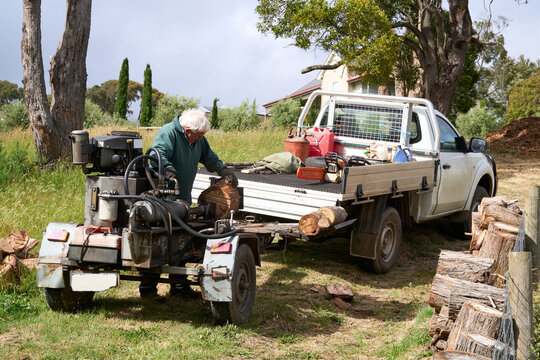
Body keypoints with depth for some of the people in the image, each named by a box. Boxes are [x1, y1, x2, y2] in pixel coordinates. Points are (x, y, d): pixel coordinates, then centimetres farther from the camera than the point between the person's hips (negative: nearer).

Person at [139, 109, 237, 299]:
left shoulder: (198, 139, 12)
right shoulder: (168, 133, -14)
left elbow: (209, 157, 28)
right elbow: (158, 154, -28)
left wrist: (223, 171, 17)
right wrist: (168, 169, -44)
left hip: (182, 199, 8)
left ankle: (179, 285, 22)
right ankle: (148, 288, -1)